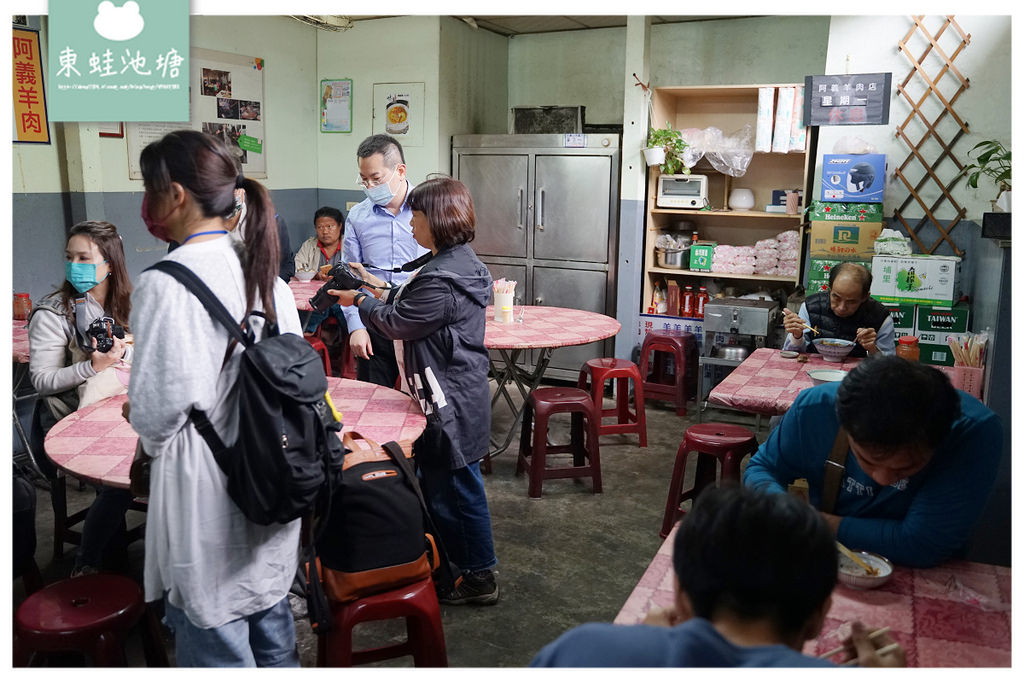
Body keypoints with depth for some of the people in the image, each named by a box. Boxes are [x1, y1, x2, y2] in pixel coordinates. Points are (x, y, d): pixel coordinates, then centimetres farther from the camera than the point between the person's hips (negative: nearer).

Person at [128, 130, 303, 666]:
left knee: (214, 643, 11)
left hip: (204, 492, -7)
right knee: (270, 623, 22)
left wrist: (152, 438, 3)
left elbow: (157, 411, -18)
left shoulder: (163, 285, -19)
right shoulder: (263, 271, 2)